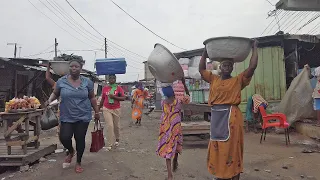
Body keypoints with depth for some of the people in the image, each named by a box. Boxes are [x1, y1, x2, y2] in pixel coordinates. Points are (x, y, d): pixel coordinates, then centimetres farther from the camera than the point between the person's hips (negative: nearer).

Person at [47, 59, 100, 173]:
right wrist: (50, 100, -7)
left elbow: (92, 98, 7)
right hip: (66, 117, 1)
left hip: (83, 117, 0)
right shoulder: (61, 81, 0)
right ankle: (71, 151, 29)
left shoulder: (87, 82, 0)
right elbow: (55, 93, 13)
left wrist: (97, 112, 8)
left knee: (80, 139, 4)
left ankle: (78, 162, 27)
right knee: (64, 137, -8)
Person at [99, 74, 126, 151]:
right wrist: (99, 108, 16)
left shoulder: (119, 88, -2)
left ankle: (117, 139, 35)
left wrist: (114, 97, -20)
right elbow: (102, 99, 14)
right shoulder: (105, 88, 5)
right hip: (106, 109, 0)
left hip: (116, 109, 0)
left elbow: (123, 98, -8)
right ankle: (110, 144, -1)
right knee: (110, 125, -8)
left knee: (116, 126, 10)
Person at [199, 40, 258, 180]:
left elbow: (253, 66, -5)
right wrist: (205, 52, 18)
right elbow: (201, 69, 18)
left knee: (232, 148, 1)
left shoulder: (238, 80, 2)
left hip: (232, 116, -4)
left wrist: (254, 49, 4)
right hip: (216, 117, 5)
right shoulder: (213, 79, 12)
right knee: (217, 148, 13)